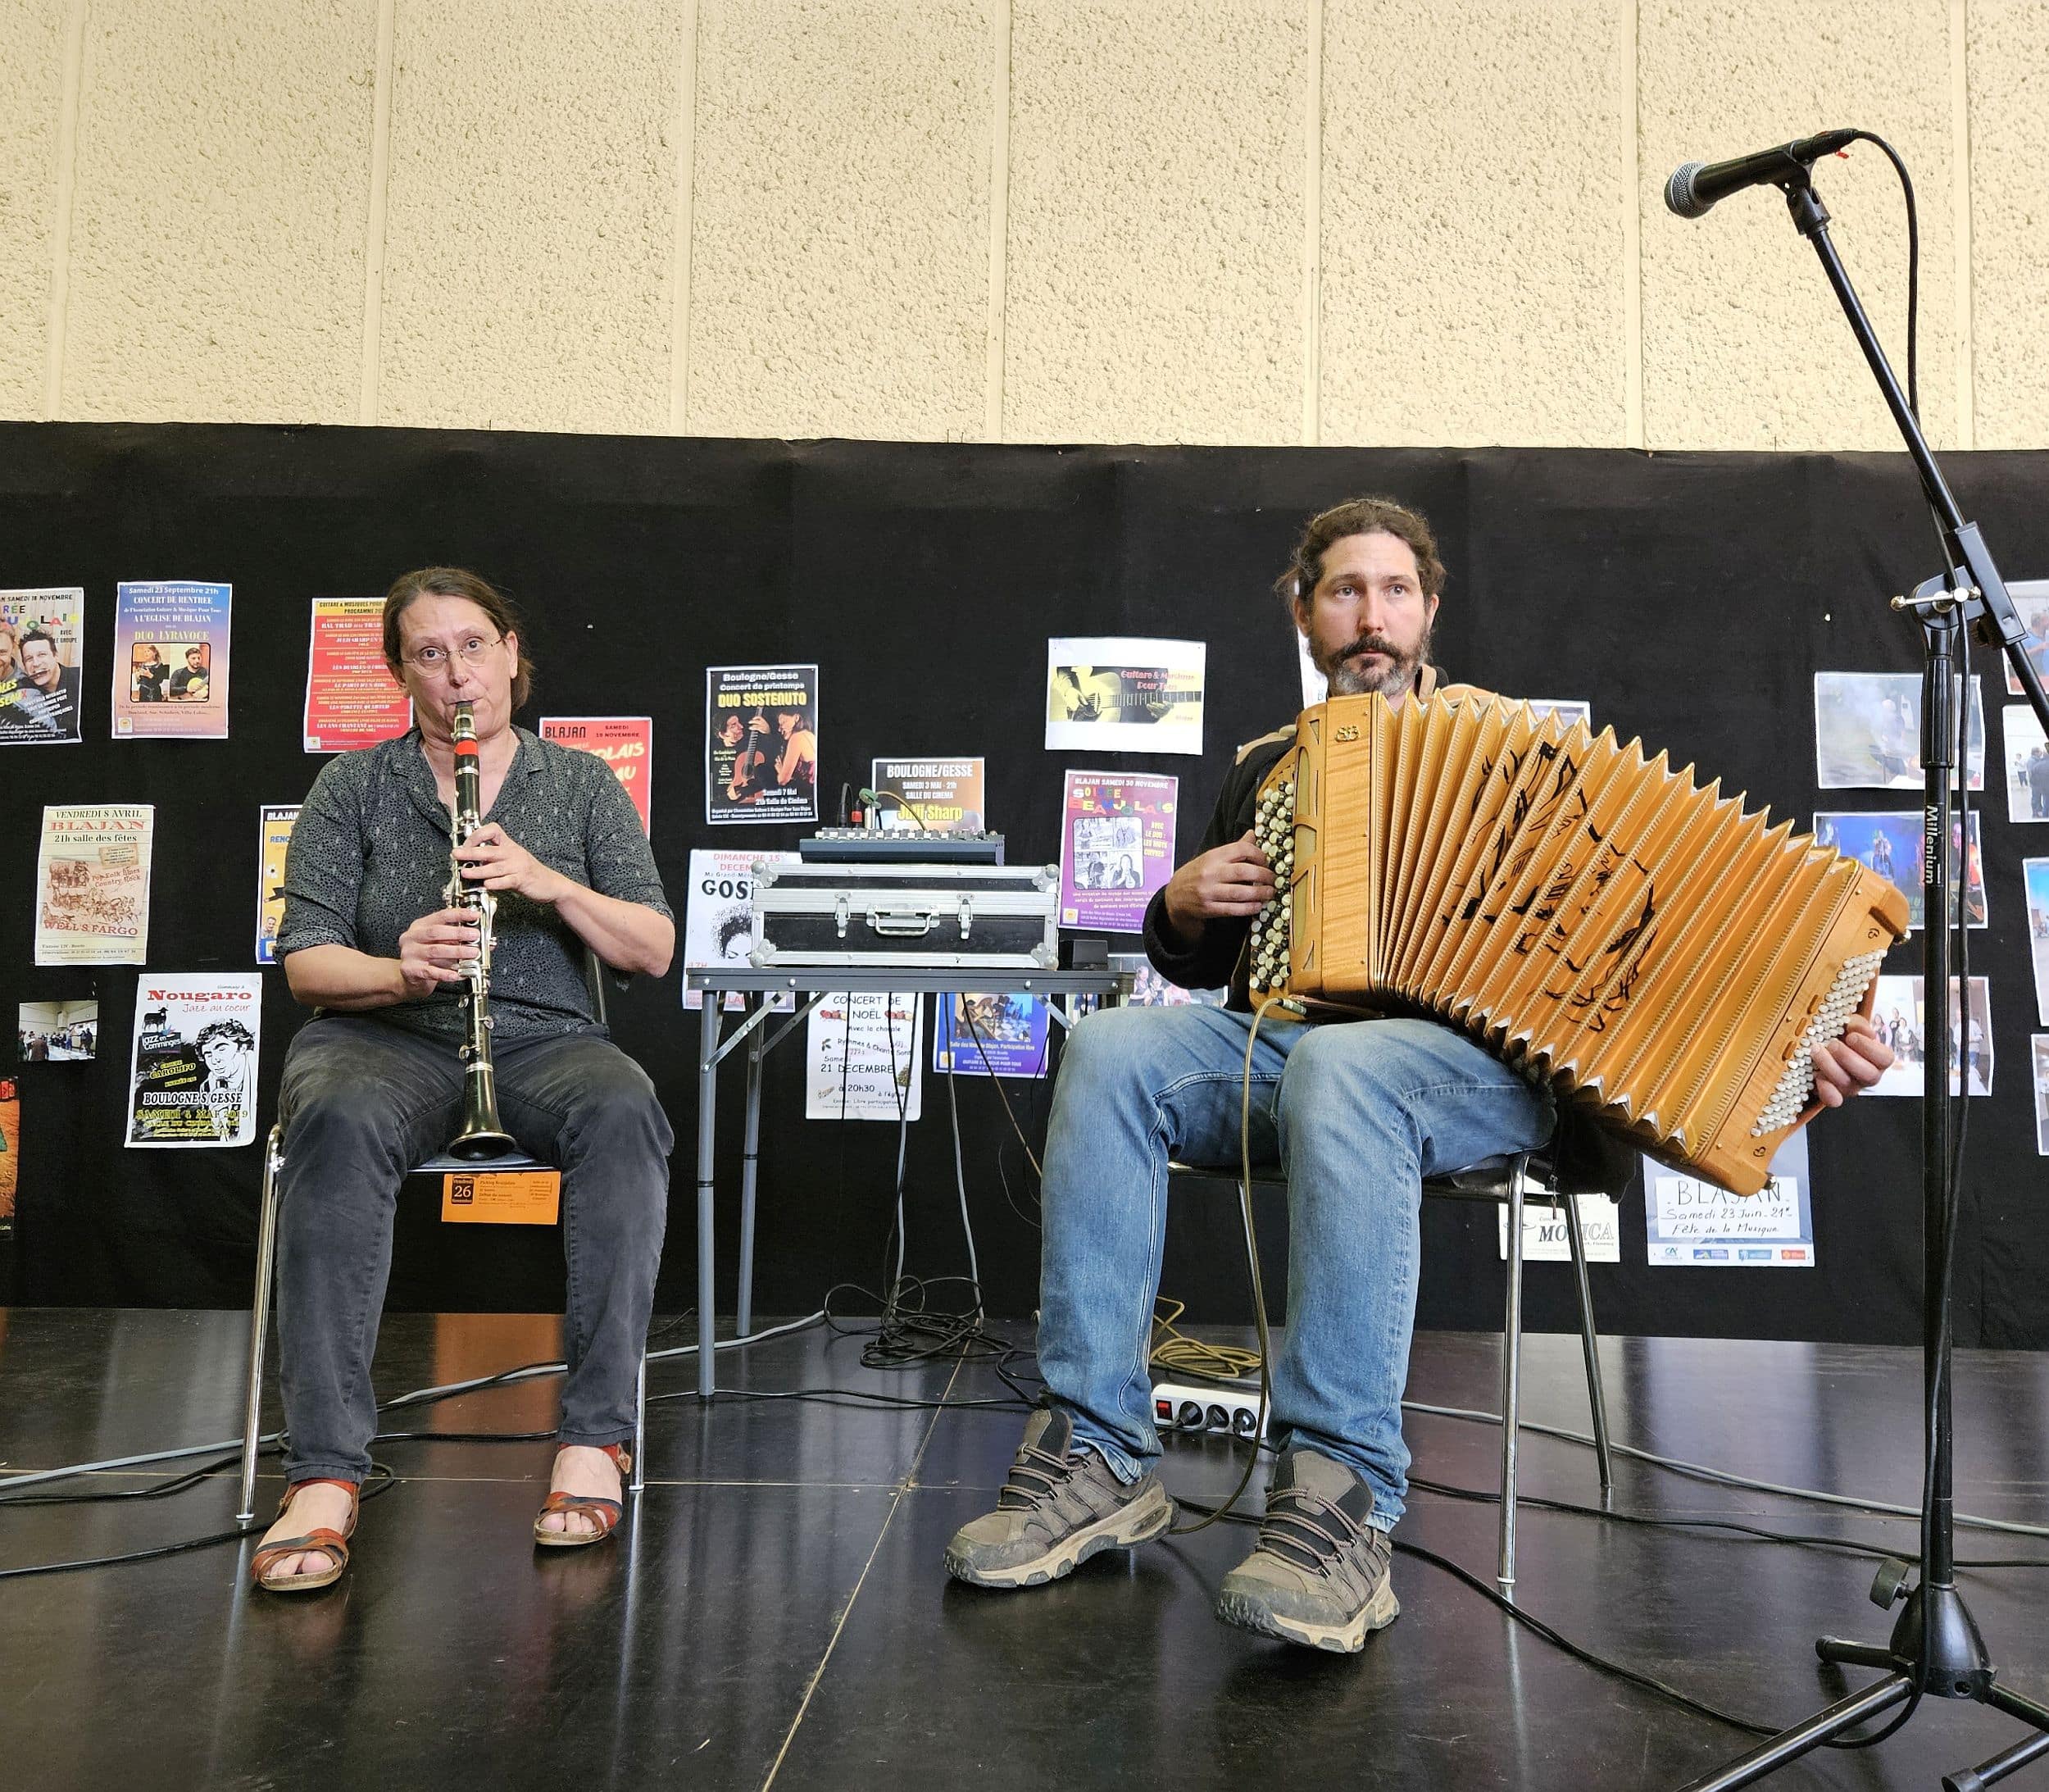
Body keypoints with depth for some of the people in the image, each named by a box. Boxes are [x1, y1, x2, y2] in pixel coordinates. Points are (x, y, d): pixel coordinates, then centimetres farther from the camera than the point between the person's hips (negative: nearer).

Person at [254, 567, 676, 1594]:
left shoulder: (584, 784, 12)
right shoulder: (353, 787, 10)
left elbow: (655, 952, 4)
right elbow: (305, 962, 2)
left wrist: (549, 882, -14)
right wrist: (398, 970, -21)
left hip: (542, 1037, 1)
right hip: (385, 1036, 0)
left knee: (623, 1114, -35)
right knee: (339, 1123, -37)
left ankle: (595, 1440, -29)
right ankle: (324, 1476, -34)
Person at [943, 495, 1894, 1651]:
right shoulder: (1269, 767, 24)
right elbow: (1196, 962, 30)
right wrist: (1184, 905, 6)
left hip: (1477, 1059, -3)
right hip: (1276, 1045, 4)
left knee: (1337, 1065, -39)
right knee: (1114, 1046, -27)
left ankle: (1345, 1505, -37)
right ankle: (1100, 1455, -25)